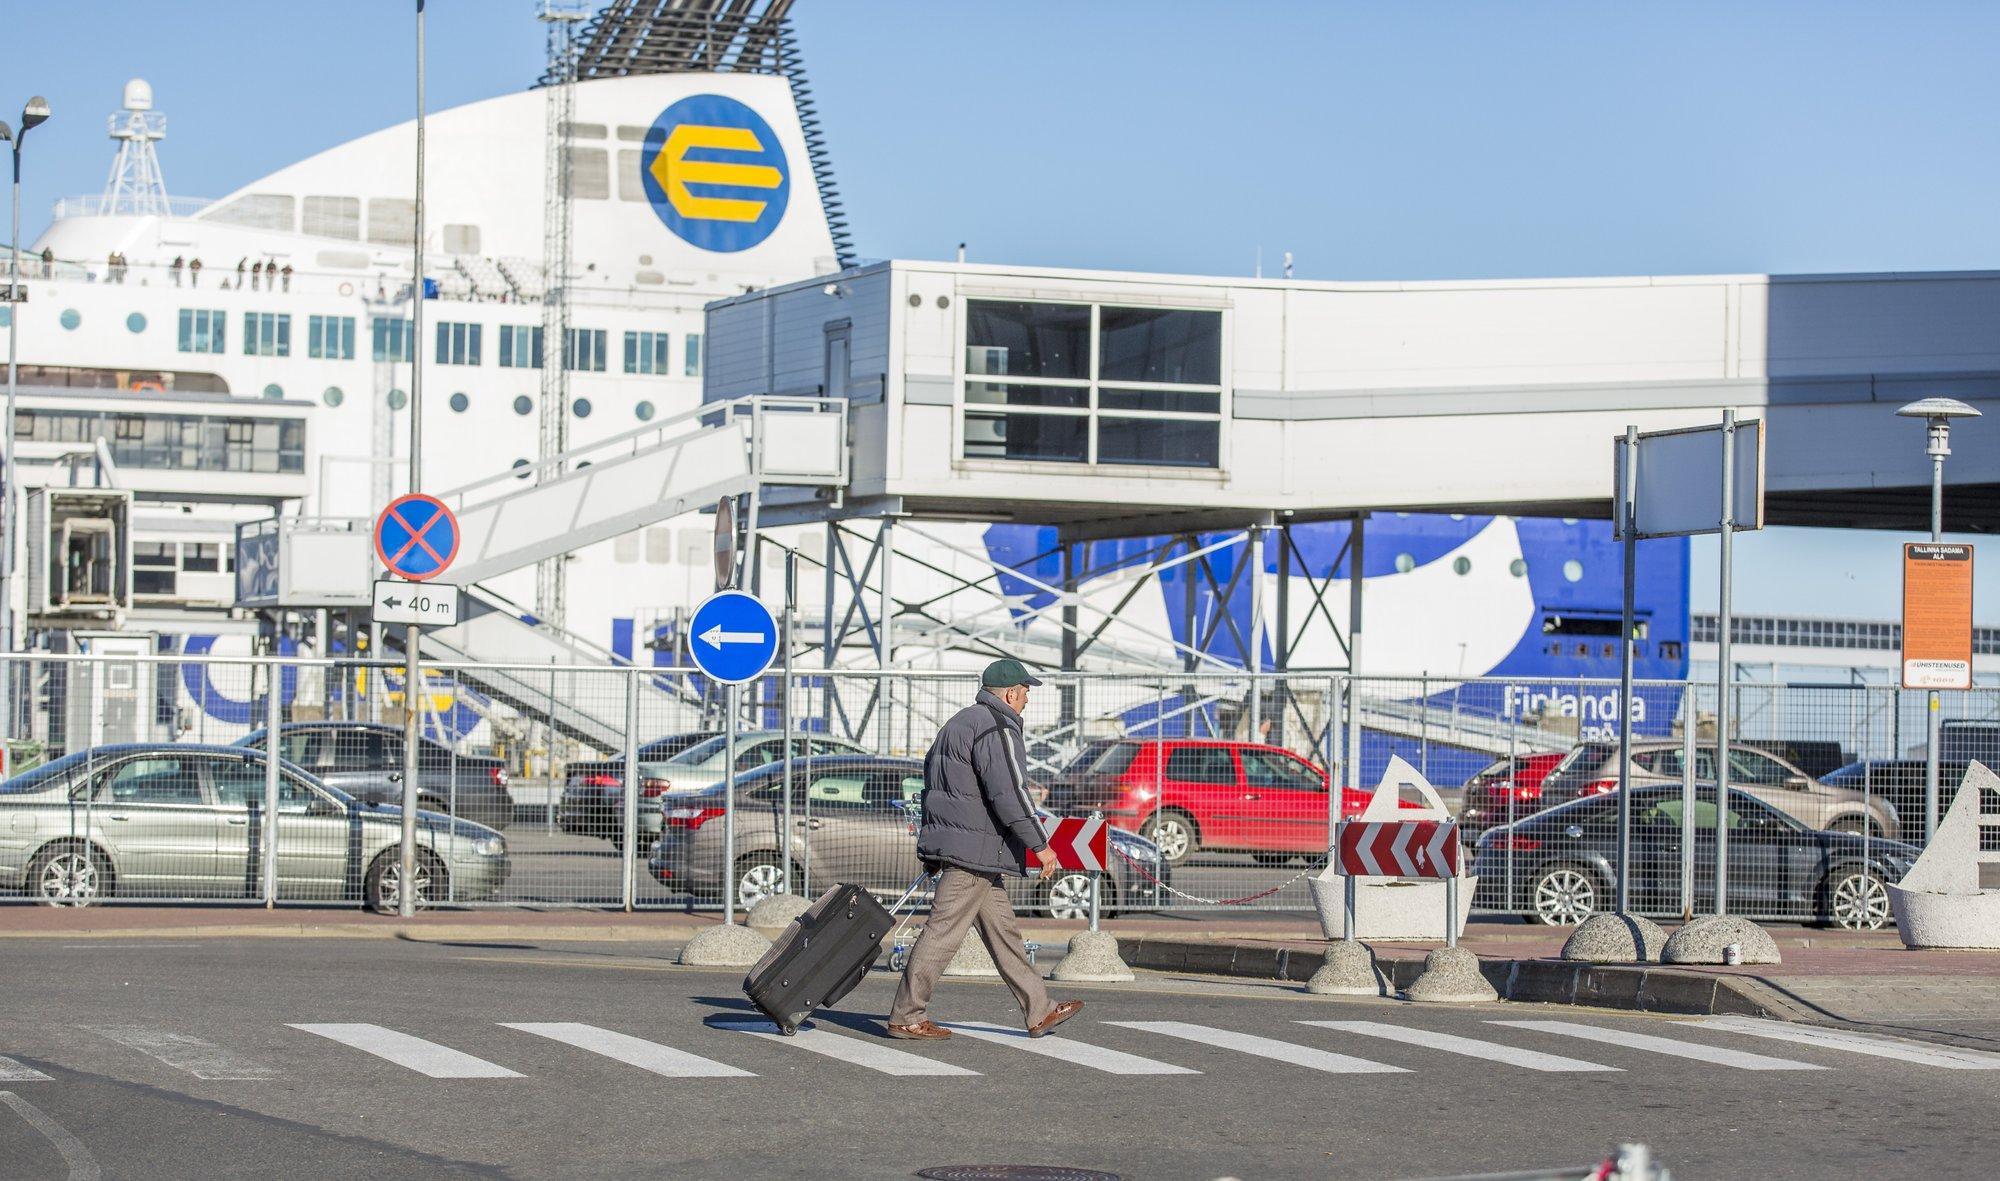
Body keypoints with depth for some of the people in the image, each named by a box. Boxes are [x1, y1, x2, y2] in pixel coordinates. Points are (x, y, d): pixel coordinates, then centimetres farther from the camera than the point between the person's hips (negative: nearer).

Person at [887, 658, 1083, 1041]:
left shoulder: (960, 723, 20)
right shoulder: (996, 729, -12)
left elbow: (933, 785, 25)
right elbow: (1009, 793, -20)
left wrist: (933, 847, 27)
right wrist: (1039, 844, -15)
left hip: (948, 843, 11)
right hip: (974, 848, -11)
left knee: (1002, 928, 12)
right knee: (944, 932, -7)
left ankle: (1039, 1012, 15)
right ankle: (906, 1017, -5)